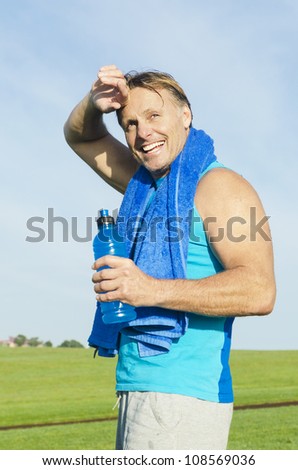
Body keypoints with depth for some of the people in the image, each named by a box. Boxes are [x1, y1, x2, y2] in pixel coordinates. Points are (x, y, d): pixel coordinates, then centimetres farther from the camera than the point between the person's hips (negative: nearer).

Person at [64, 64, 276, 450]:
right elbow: (80, 137, 28)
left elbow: (259, 292, -22)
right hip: (138, 393, 9)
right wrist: (94, 103, 4)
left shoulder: (219, 187, -9)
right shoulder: (148, 184, 16)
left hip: (181, 399, -9)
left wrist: (153, 290, -29)